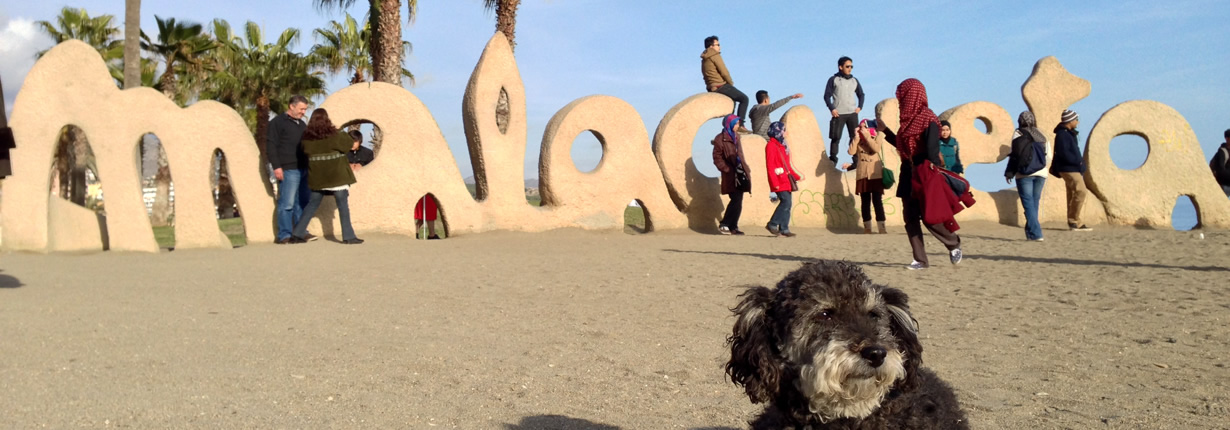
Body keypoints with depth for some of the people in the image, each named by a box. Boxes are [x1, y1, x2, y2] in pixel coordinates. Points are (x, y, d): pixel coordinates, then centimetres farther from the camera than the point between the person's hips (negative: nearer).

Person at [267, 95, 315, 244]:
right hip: (288, 170, -8)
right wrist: (276, 166, -15)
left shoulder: (301, 124, 21)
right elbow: (270, 146, -8)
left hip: (303, 169, 8)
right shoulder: (277, 122, -2)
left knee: (302, 202, 8)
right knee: (287, 203, -7)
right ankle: (284, 235, -2)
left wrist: (310, 165, 21)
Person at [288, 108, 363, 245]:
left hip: (317, 178, 4)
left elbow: (305, 152, 14)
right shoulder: (334, 135, -10)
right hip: (336, 177, -4)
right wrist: (355, 143, 22)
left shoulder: (307, 138, -1)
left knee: (312, 205, 14)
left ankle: (297, 234, 15)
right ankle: (348, 237, 1)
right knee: (343, 206, 2)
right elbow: (353, 145, 0)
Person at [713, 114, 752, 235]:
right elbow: (717, 158, -9)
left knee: (737, 202, 7)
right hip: (731, 175, -8)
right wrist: (727, 170, -14)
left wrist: (745, 168, 15)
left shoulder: (736, 136, 16)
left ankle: (733, 227, 13)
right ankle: (724, 225, -5)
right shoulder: (720, 139, -8)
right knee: (736, 200, -14)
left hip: (740, 174, 8)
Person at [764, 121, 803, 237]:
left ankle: (784, 229, 8)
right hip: (779, 181, -9)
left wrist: (796, 176, 22)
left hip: (786, 179, 9)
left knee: (788, 203, 5)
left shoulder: (781, 145, 19)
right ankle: (772, 224, -6)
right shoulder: (771, 145, -9)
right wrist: (775, 183, -21)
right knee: (786, 201, -16)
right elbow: (770, 166, -15)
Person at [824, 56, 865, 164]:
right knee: (836, 137, -3)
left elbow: (861, 94, 21)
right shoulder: (833, 80, 0)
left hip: (852, 113, 4)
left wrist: (859, 107, 7)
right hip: (838, 114, -4)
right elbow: (827, 95, -1)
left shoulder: (854, 80, 12)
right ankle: (832, 159, 4)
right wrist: (831, 109, -10)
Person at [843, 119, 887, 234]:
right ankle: (867, 227, 8)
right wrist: (856, 137, -12)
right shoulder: (857, 140, 8)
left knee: (877, 201, -6)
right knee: (865, 202, 4)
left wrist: (866, 136, -17)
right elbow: (851, 152, -9)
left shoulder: (875, 139, 2)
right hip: (862, 175, 2)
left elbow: (876, 149, -19)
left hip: (875, 175, -2)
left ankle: (882, 227, -5)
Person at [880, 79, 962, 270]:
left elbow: (932, 149, -18)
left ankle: (954, 244, 18)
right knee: (910, 218, 4)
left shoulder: (928, 119, -11)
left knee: (928, 216, -7)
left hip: (923, 175, -8)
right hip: (908, 175, 8)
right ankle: (920, 260, 8)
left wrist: (931, 174, -25)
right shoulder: (908, 119, 13)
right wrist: (884, 130, 27)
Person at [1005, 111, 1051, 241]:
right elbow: (1048, 156, 10)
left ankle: (1035, 233, -11)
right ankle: (1030, 233, 16)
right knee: (1034, 203, 13)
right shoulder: (1041, 135, 11)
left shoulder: (1018, 134, -2)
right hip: (1041, 174, 4)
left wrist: (1009, 173, -2)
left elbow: (1015, 154, -7)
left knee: (1028, 204, -3)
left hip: (1024, 174, -4)